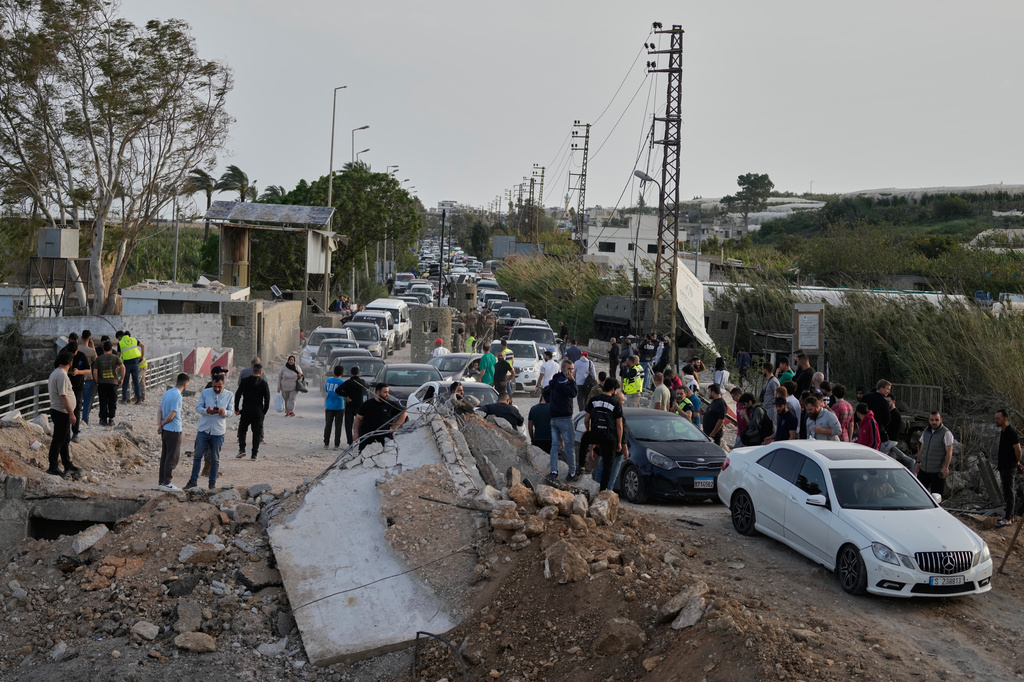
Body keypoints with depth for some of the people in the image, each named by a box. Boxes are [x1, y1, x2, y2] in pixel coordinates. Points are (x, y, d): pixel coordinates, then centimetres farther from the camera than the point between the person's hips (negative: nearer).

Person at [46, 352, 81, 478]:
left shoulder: (55, 372, 13)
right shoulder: (62, 375, -19)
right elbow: (63, 396, -24)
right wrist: (71, 413, -22)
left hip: (57, 411, 10)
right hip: (61, 412, -10)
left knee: (65, 440, 16)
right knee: (58, 440, -5)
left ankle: (68, 465, 23)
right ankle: (53, 467, -1)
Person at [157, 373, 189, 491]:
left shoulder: (167, 393, 9)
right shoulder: (177, 396, -19)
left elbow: (159, 410, 9)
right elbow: (171, 416, -20)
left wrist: (159, 425, -1)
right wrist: (162, 424, -4)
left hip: (165, 430, 9)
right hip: (174, 430, -9)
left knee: (165, 455, 14)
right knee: (173, 457, -2)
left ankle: (161, 481, 19)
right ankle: (166, 483, 1)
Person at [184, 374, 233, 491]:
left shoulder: (229, 395, 0)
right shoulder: (205, 392, 1)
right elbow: (198, 407, -1)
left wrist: (224, 412, -24)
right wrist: (206, 411, -23)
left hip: (218, 432, -1)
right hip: (203, 429, 1)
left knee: (215, 459, 6)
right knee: (197, 456, 5)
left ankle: (212, 482, 18)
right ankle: (193, 480, 16)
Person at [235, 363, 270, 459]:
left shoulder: (244, 381, 0)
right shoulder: (264, 383, -2)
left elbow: (238, 395, 0)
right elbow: (267, 399, -2)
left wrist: (236, 409, 7)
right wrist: (264, 412, 8)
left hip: (246, 411, 0)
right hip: (258, 412, 0)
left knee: (242, 430, 16)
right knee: (257, 432, 7)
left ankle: (242, 449, 0)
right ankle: (254, 454, 5)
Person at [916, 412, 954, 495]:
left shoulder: (946, 433, -10)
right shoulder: (925, 432, 10)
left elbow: (949, 452, -14)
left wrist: (945, 467, -23)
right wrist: (918, 462, 16)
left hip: (938, 471, -6)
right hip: (924, 469, 6)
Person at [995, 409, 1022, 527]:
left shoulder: (1011, 432, -17)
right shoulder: (1002, 432, 13)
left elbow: (1018, 449, -18)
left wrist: (1017, 463, -4)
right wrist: (1017, 463, 19)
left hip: (1009, 467, -10)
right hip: (1003, 467, 10)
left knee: (1008, 493, -6)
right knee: (1006, 492, 14)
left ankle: (1008, 518, -4)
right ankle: (1010, 516, 22)